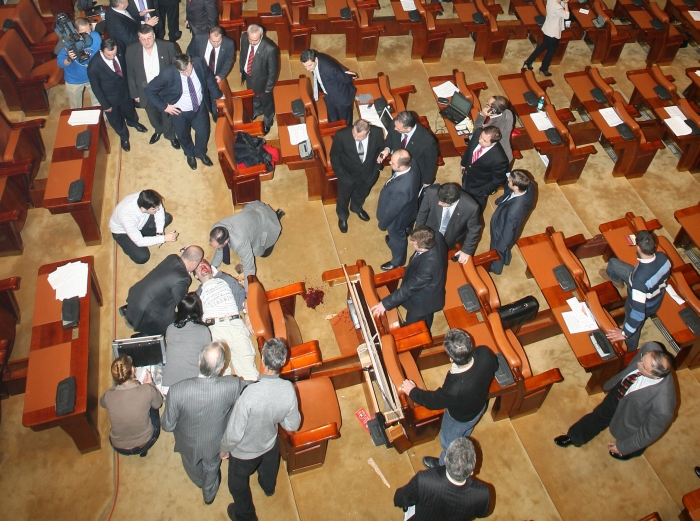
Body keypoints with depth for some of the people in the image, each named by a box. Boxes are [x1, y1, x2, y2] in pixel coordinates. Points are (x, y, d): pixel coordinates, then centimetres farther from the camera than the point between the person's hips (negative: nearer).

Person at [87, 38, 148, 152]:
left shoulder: (119, 54, -22)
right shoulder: (94, 66, -35)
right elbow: (96, 87, -21)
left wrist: (130, 86, 7)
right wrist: (105, 105, -13)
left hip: (125, 91, 4)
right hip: (111, 99, -4)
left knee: (129, 110, 33)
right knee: (116, 120, 23)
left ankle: (133, 123, 67)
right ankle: (124, 137, 53)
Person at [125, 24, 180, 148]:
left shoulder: (168, 47, -20)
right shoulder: (131, 50, -15)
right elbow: (130, 74, -4)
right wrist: (135, 93, 0)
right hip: (146, 92, 2)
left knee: (167, 116, 19)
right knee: (153, 115, 26)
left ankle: (170, 135, 49)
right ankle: (158, 130, 57)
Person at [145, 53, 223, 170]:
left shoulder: (199, 62, -25)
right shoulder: (167, 74, -32)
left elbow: (209, 78, -3)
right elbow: (149, 90, -19)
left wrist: (218, 94, 8)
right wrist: (164, 107, -18)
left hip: (200, 108, 2)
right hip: (180, 112, -2)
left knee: (203, 132, 19)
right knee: (184, 136, 21)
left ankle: (201, 153, 52)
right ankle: (190, 155, 54)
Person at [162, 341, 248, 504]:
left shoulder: (177, 391, -39)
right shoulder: (232, 386, -38)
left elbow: (167, 426, -22)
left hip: (189, 444, 0)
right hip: (215, 444, 0)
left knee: (194, 470, 36)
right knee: (212, 470, 35)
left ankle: (199, 482, 69)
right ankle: (209, 494, 64)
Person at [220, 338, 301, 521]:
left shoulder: (250, 393, -41)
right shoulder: (289, 389, -28)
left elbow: (234, 433, -29)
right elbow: (293, 425, -12)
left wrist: (224, 449, -8)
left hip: (245, 452, -4)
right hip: (270, 444, 4)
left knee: (238, 484, 28)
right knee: (269, 471, 38)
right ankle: (268, 488, 69)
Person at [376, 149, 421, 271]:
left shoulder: (401, 189, -48)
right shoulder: (411, 163, -26)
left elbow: (392, 210, -28)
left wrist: (382, 223, -12)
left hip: (398, 217, -7)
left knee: (397, 238, 25)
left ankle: (397, 261, 54)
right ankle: (393, 238, 71)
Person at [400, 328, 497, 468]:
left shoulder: (454, 388, -48)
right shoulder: (485, 353, -35)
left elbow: (432, 401, -26)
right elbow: (494, 366, -9)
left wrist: (412, 391, -9)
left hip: (460, 419, -5)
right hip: (480, 405, 5)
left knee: (449, 443, 30)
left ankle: (443, 465, 60)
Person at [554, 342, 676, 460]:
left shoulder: (662, 407, -44)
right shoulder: (651, 348, -34)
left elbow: (649, 433, -24)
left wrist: (622, 446, -10)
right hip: (618, 392, 4)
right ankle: (574, 437, 59)